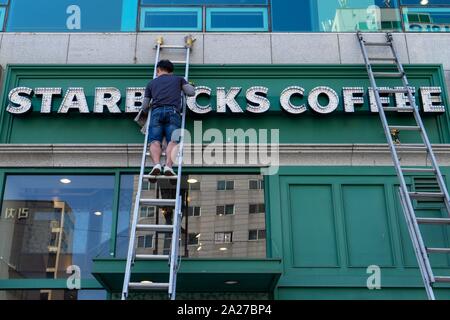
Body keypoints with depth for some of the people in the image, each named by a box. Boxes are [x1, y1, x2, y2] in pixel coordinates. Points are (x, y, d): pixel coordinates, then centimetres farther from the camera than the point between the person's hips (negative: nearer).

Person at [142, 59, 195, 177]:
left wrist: (150, 105, 51)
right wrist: (187, 85, 43)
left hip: (156, 111, 1)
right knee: (172, 141, -11)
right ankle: (168, 166, -35)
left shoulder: (152, 83, 29)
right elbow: (191, 92, 21)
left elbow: (144, 106, 27)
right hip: (173, 111, -1)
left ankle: (156, 164, -33)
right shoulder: (178, 78, 26)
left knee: (155, 141, -7)